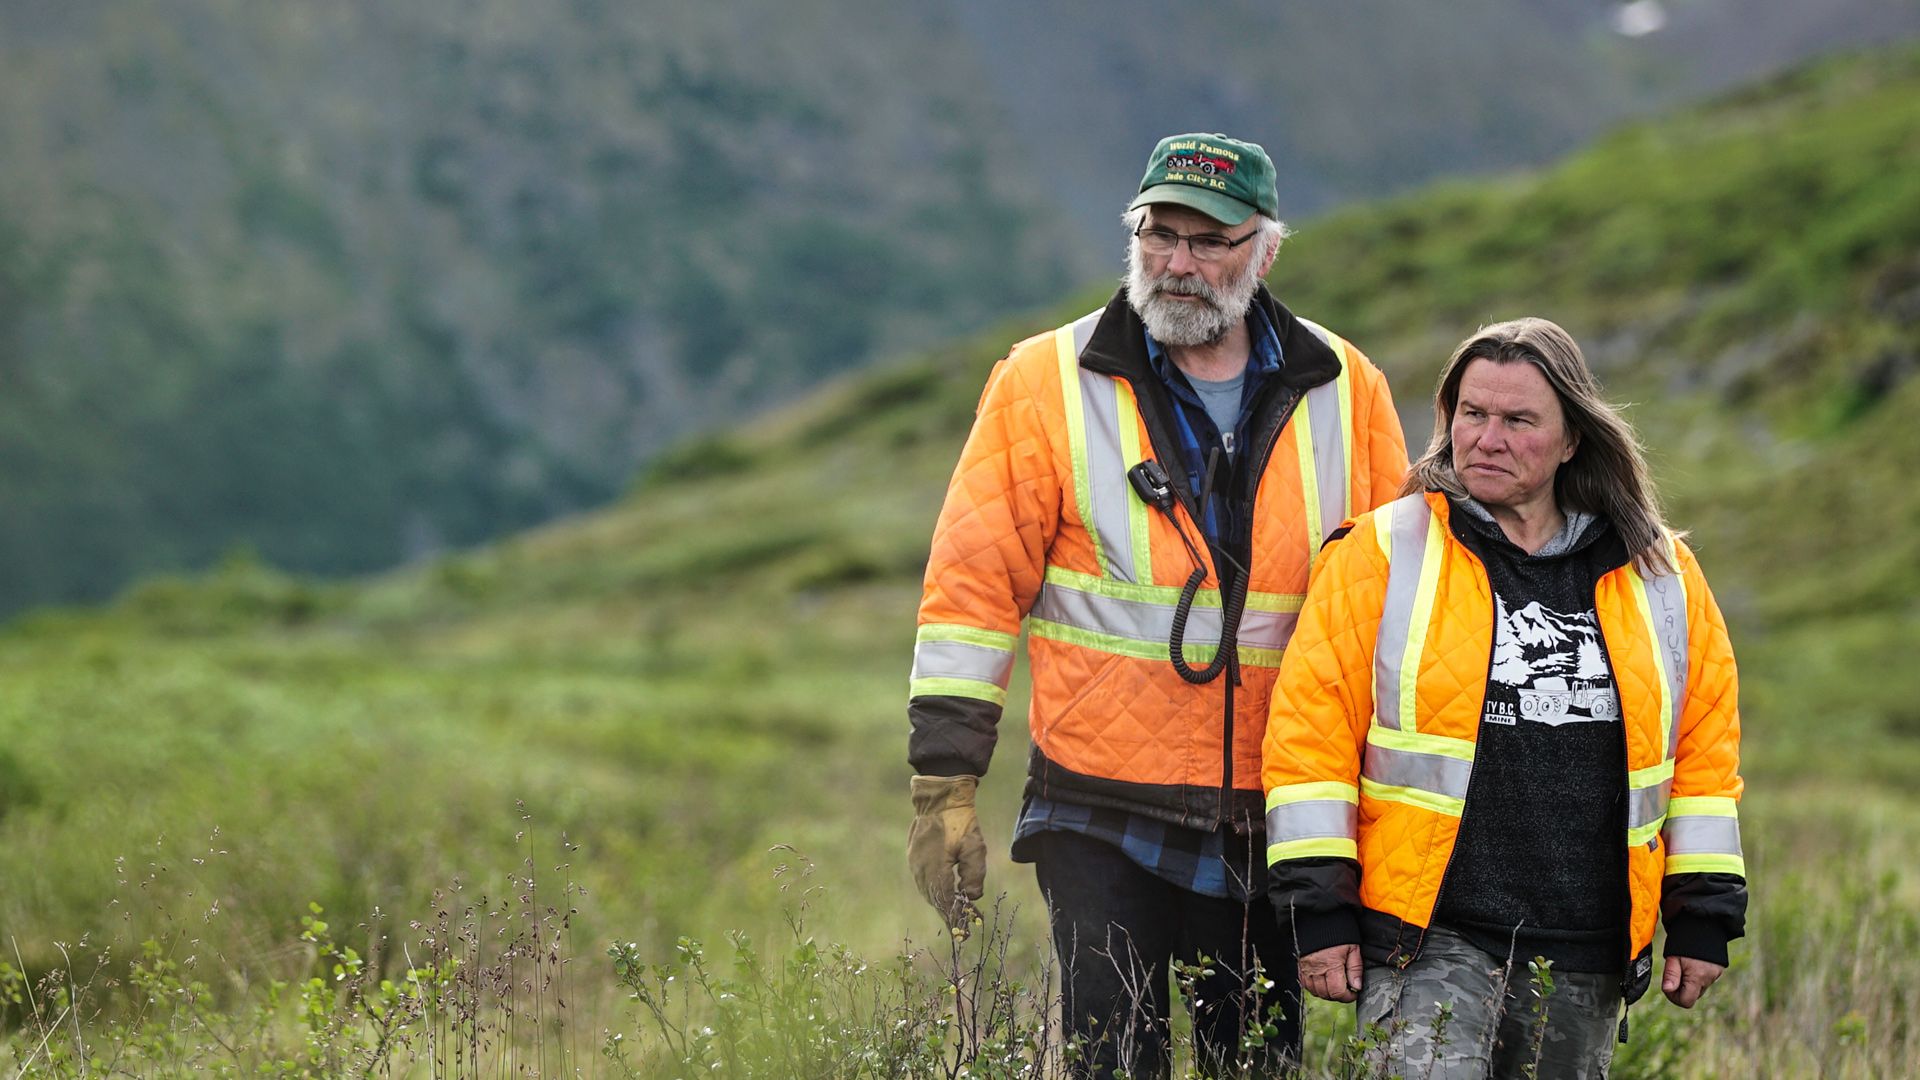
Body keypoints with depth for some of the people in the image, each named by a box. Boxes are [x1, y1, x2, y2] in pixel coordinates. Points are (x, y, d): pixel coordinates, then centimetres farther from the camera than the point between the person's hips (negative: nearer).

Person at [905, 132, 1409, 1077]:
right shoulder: (1046, 385, -2)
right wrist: (945, 784, -7)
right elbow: (974, 583, -3)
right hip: (1103, 817, -2)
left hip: (1272, 822, 2)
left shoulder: (1345, 394, 5)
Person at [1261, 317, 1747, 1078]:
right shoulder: (1384, 554, 1)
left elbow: (1706, 748, 15)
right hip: (1428, 934, -4)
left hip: (1587, 952, 4)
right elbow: (1311, 729, -1)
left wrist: (1702, 920, 10)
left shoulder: (1663, 578, 10)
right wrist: (1320, 911, -7)